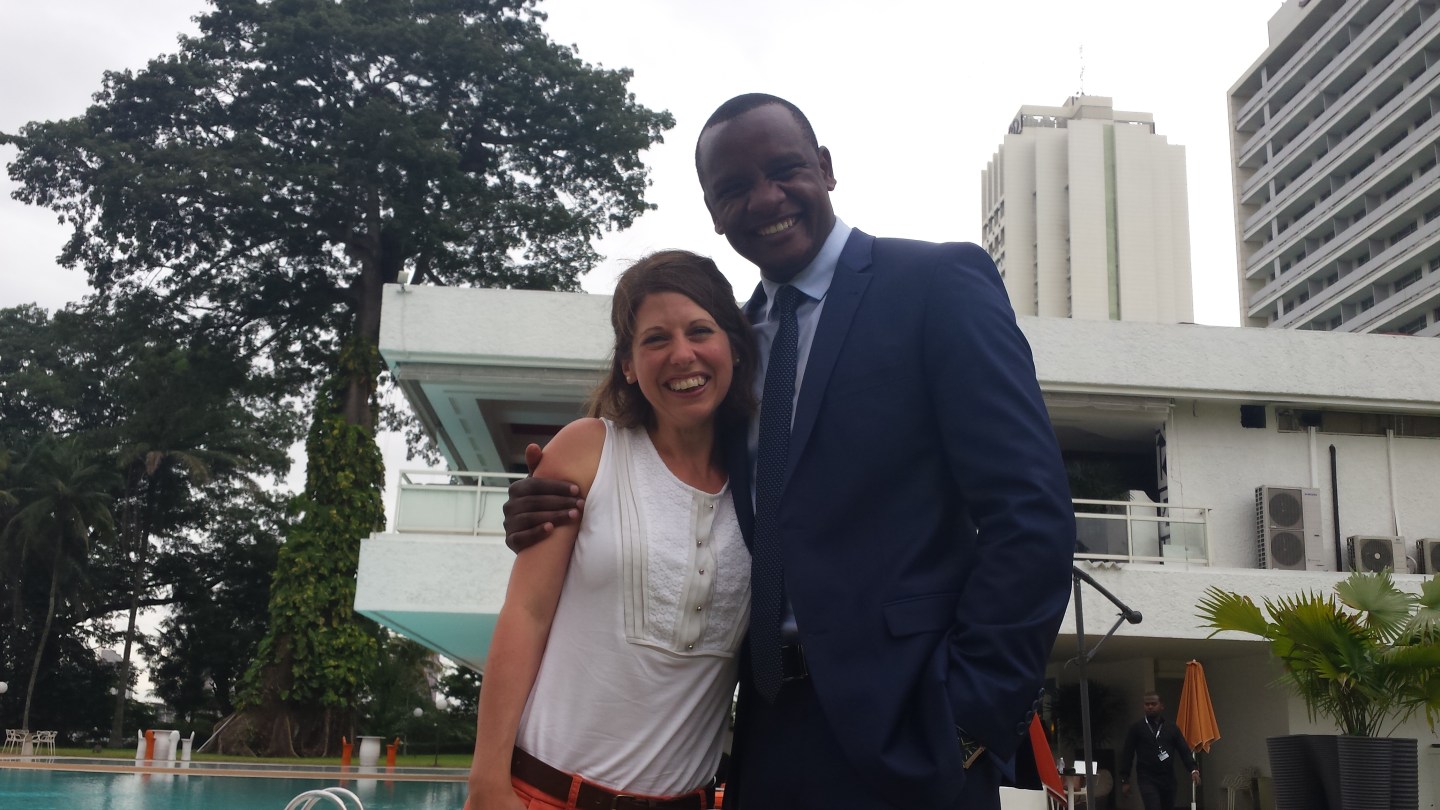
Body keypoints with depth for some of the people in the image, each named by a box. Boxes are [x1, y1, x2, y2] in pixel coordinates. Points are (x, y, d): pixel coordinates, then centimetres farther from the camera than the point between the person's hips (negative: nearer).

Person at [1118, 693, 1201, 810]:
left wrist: (1193, 769, -15)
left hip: (1168, 779, 4)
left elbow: (1184, 751, 2)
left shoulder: (1172, 728, 8)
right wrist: (1124, 780, -2)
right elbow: (1127, 754, 2)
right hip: (1147, 779, -3)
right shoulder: (1137, 728, 1)